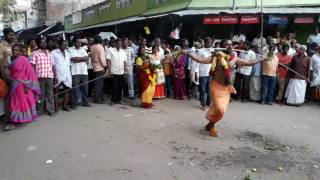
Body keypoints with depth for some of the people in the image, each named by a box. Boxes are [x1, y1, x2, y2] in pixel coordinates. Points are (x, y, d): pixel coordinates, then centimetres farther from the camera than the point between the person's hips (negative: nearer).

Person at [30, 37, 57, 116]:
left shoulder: (49, 53, 16)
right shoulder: (35, 53, 2)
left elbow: (52, 65, 16)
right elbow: (32, 65, -4)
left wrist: (55, 75, 11)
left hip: (50, 76, 4)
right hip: (40, 76, -4)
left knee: (50, 94, 6)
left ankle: (51, 110, 12)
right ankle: (39, 111, 13)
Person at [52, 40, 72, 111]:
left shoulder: (68, 53, 16)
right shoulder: (54, 53, -2)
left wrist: (69, 74, 9)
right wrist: (55, 75, -16)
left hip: (67, 75, 5)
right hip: (58, 76, -5)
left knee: (67, 90, 6)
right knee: (57, 92, -2)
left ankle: (65, 105, 14)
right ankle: (56, 106, 5)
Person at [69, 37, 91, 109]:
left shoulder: (83, 49, 17)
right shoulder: (71, 50, 0)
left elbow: (87, 58, 3)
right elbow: (74, 59, -13)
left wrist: (78, 59, -10)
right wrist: (83, 58, -2)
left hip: (84, 71, 5)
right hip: (75, 72, -5)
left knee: (85, 87, 8)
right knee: (75, 88, -2)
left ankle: (85, 102, 20)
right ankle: (74, 103, 5)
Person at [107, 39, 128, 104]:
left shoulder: (123, 52, 12)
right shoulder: (111, 51, -2)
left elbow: (125, 61, 12)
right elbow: (108, 61, -6)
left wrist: (126, 70, 3)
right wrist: (109, 70, -12)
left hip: (121, 72, 5)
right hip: (114, 72, -4)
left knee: (121, 87, 7)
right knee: (115, 87, -2)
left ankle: (118, 99, 19)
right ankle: (113, 100, 8)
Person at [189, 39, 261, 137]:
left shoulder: (234, 59, 4)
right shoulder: (216, 57, -8)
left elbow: (248, 63, 14)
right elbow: (201, 59, -14)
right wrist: (188, 53, -22)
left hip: (227, 87, 4)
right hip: (216, 86, -4)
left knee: (219, 108, 9)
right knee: (219, 109, -12)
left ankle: (211, 124, 33)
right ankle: (211, 125, 15)